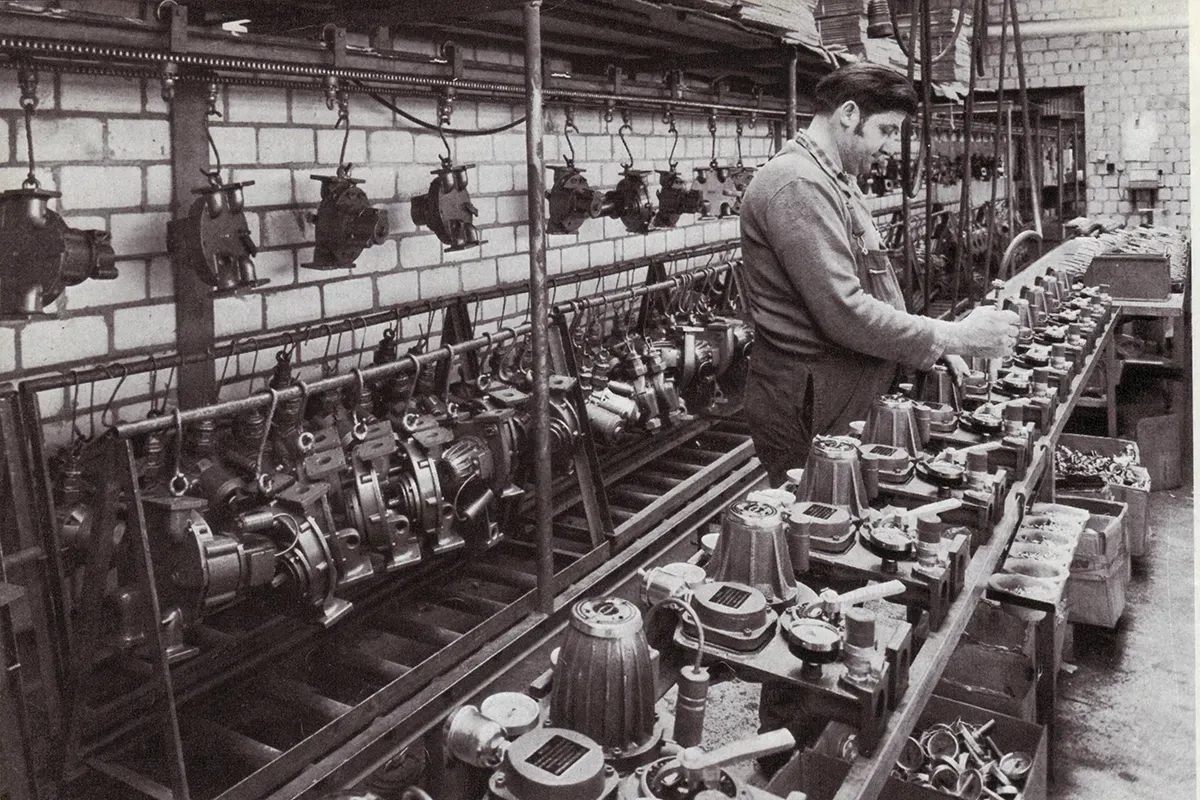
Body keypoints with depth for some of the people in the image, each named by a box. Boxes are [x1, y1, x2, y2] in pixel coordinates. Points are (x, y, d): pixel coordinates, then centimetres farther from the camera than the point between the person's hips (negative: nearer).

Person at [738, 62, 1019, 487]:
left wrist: (934, 343, 9)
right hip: (811, 411, -10)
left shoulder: (835, 179, 17)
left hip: (852, 396, 10)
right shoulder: (798, 184, -19)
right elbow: (845, 314, -25)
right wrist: (955, 337, -17)